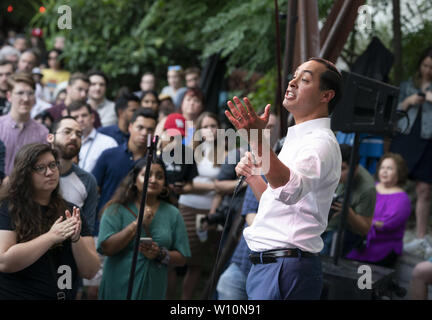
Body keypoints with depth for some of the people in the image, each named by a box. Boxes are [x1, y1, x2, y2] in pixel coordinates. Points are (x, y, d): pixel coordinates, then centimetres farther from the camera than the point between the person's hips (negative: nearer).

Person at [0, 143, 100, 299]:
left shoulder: (70, 211, 2)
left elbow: (90, 271, -2)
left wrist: (76, 239, -19)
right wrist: (51, 237, -23)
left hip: (65, 295, 4)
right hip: (15, 294, -4)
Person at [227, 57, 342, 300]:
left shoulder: (321, 142, -12)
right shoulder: (297, 140, 20)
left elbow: (290, 190, -34)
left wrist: (259, 140, -45)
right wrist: (252, 176, 10)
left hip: (286, 269, -10)